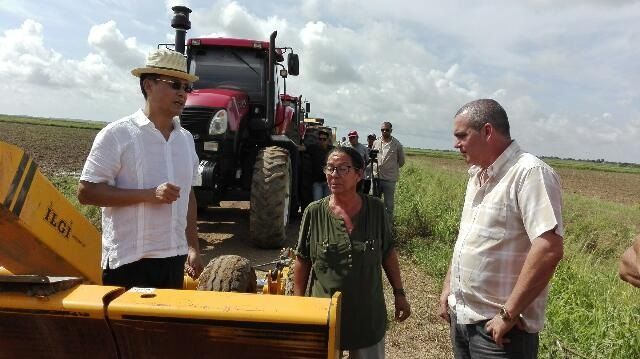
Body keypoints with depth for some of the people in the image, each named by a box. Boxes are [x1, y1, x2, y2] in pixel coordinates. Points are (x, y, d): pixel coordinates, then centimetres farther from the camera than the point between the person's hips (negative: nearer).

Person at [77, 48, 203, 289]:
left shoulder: (186, 138, 9)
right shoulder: (117, 134, -10)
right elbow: (86, 192, -12)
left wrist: (193, 247, 13)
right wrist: (149, 194, -21)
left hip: (174, 258, 6)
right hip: (129, 261, -6)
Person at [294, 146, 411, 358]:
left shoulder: (376, 209, -7)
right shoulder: (314, 212, -9)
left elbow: (388, 253, 4)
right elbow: (302, 261, -1)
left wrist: (399, 293, 5)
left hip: (368, 315, 1)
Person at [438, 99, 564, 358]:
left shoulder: (530, 173, -19)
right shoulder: (478, 175, 9)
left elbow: (549, 249, -26)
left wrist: (509, 314, -22)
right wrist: (448, 287, 10)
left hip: (499, 326, -8)